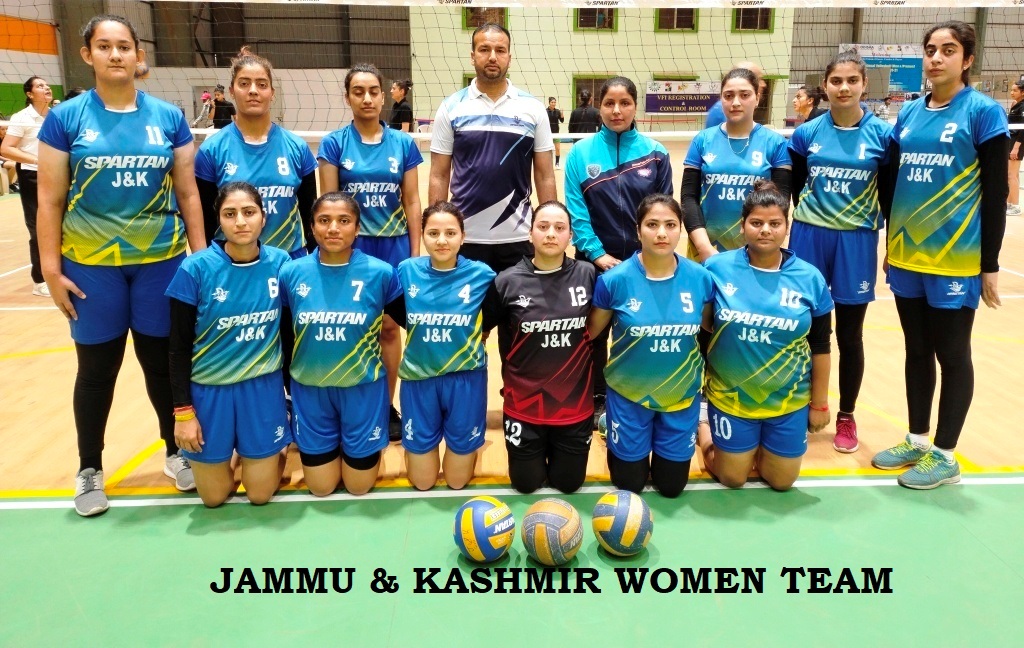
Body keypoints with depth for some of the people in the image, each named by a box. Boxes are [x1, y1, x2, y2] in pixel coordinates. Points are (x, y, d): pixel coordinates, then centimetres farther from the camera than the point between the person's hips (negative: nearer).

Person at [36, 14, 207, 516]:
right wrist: (51, 267, -4)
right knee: (97, 369, 9)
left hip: (161, 261, 1)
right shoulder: (65, 118, -1)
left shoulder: (168, 117, 2)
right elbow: (50, 200, 0)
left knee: (164, 362, 10)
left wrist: (200, 254, 2)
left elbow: (188, 192, 5)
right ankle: (89, 470, 26)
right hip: (91, 265, -1)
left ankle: (177, 452, 29)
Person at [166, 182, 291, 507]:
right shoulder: (196, 268, -15)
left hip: (263, 388, 1)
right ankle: (228, 456, 42)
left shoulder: (280, 263, -8)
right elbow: (179, 347, -8)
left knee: (260, 494, 9)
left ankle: (265, 454, 39)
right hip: (209, 390, -1)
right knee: (214, 497, 12)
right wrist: (182, 411, -10)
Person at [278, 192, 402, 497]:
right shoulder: (291, 273, -9)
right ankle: (331, 447, 43)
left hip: (364, 387, -1)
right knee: (320, 488, 14)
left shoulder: (381, 273, -13)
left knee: (359, 486, 11)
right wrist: (289, 380, 7)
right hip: (309, 388, 2)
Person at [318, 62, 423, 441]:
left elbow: (412, 203, 4)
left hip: (394, 246, 1)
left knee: (389, 327, 7)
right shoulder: (334, 144, -1)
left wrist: (415, 253, 1)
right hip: (351, 247, -1)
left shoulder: (403, 143, 3)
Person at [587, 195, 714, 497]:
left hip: (683, 394, 2)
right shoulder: (615, 280, -19)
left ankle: (664, 448, 46)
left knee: (671, 486, 15)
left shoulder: (700, 278, -12)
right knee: (630, 484, 14)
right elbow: (590, 332, -4)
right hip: (629, 394, -1)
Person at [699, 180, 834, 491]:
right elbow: (699, 326, 1)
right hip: (730, 398, -1)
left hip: (790, 402, 2)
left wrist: (819, 402, 3)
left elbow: (820, 347, 0)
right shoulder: (717, 268, -12)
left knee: (781, 481, 14)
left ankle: (759, 449, 45)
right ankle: (709, 440, 42)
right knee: (733, 479, 12)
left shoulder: (809, 278, -8)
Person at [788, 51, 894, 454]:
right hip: (809, 237, 1)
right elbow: (794, 187, 8)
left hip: (857, 241, -1)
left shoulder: (881, 134, -1)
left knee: (849, 335, 7)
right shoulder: (806, 133, 1)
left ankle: (846, 416, 23)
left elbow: (890, 194, 2)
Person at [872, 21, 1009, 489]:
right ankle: (916, 441, 28)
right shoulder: (909, 113, 8)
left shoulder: (984, 112, -6)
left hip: (955, 258, -5)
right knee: (917, 351, 14)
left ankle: (944, 455, 18)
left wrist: (990, 264, -9)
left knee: (952, 355, 6)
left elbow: (996, 192, -7)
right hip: (906, 256, 5)